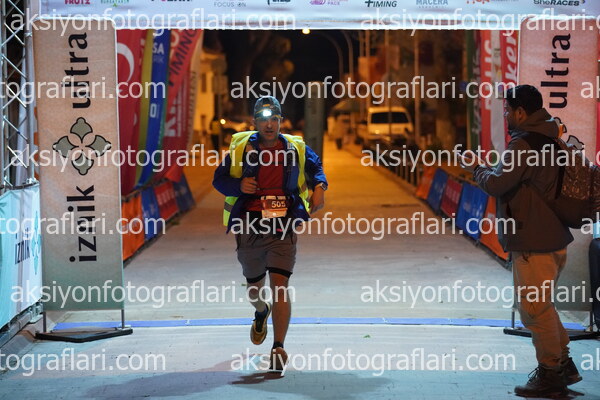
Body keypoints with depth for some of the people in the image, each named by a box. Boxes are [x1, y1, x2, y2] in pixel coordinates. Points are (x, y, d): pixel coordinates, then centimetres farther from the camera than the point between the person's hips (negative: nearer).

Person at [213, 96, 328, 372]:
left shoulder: (296, 149, 6)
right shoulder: (240, 148, 3)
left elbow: (315, 167, 24)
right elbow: (219, 179, 9)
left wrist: (319, 187, 3)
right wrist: (238, 185, -12)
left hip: (283, 227, -1)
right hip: (249, 227, 2)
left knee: (280, 286, -15)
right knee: (254, 286, 18)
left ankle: (279, 348, -16)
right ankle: (261, 312, 55)